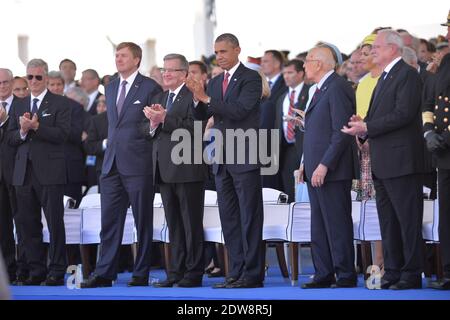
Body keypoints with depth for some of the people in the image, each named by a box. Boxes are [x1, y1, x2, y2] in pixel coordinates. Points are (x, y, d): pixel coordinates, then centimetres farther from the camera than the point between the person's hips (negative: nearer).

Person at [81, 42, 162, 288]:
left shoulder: (150, 88, -3)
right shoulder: (111, 88, 16)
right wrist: (110, 148, 15)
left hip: (138, 164, -6)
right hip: (112, 163, 6)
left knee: (142, 221, 1)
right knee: (109, 220, 4)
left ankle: (141, 274, 7)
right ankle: (104, 273, 6)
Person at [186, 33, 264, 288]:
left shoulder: (251, 78, -6)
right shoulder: (215, 83, 15)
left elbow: (239, 110, -18)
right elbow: (202, 116, 10)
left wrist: (207, 99, -19)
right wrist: (198, 98, -9)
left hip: (245, 158, -7)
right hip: (223, 159, 7)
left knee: (249, 217, -5)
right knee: (229, 219, 8)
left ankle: (253, 274, -3)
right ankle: (236, 272, 13)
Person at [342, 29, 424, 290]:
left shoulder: (408, 75, -10)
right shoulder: (385, 78, 20)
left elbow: (403, 114, -20)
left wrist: (367, 127, -19)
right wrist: (363, 126, 0)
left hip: (402, 161, -10)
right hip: (382, 163, 10)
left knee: (408, 219, -6)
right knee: (388, 220, 12)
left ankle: (411, 275, -3)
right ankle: (392, 272, 17)